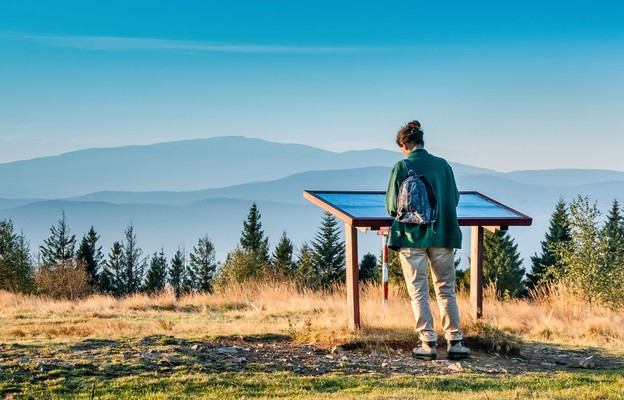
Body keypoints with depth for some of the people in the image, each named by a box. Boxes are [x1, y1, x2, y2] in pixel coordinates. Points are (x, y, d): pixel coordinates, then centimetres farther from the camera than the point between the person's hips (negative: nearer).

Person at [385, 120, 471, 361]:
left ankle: (427, 343, 1)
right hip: (443, 235, 3)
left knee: (418, 292, 4)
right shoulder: (443, 165, 3)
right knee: (446, 290, 9)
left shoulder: (402, 167, -6)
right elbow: (455, 199, 10)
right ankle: (455, 342, 4)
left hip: (412, 236, -3)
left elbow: (392, 206, -6)